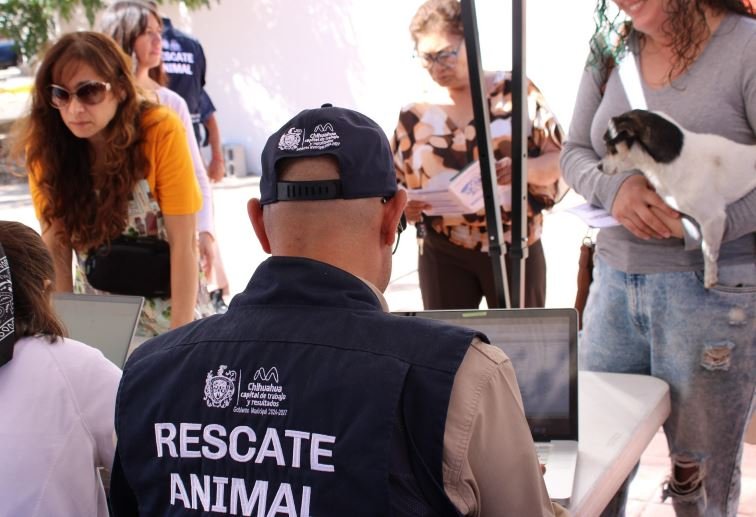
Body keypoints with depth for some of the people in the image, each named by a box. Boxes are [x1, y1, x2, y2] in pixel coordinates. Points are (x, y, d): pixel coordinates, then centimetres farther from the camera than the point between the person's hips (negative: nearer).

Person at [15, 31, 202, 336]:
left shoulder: (161, 132, -20)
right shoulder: (46, 143, -12)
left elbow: (183, 242, -19)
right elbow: (55, 247, -9)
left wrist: (181, 335, -22)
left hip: (166, 306, -2)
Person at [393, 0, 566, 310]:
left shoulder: (514, 91, -2)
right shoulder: (414, 115, 5)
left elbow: (561, 157, -2)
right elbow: (396, 189, 12)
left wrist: (526, 168, -23)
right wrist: (405, 206, -12)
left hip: (514, 248, -1)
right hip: (443, 254, 2)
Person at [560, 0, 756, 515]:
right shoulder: (611, 53, 8)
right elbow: (575, 152, 11)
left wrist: (702, 220, -25)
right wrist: (614, 188, -10)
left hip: (710, 286, -5)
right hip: (615, 279, 5)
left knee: (702, 473, 7)